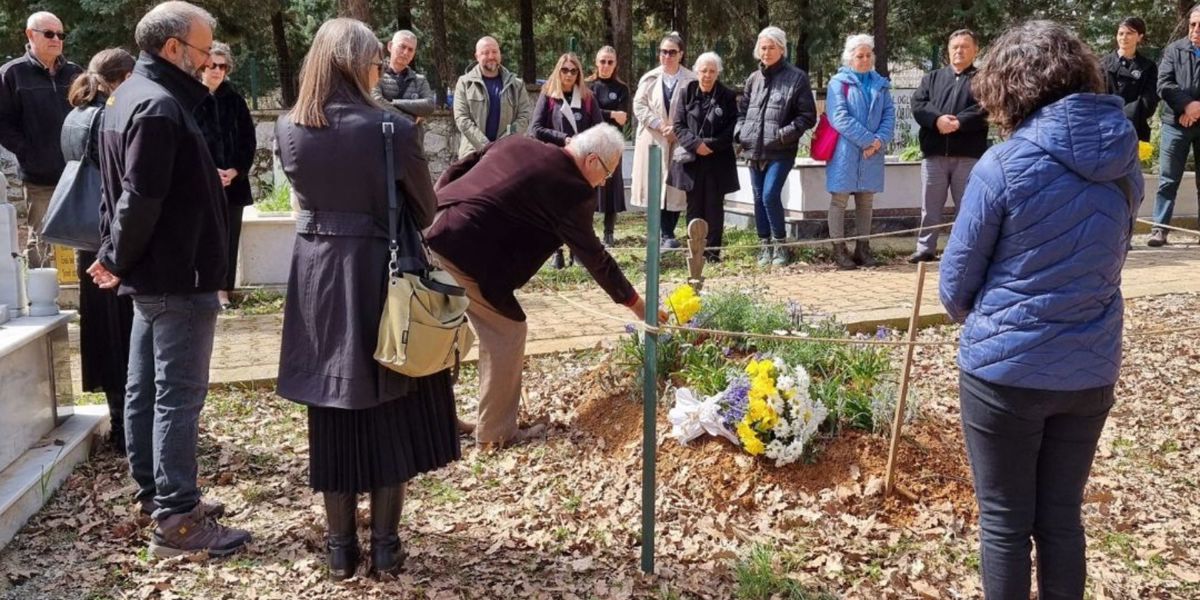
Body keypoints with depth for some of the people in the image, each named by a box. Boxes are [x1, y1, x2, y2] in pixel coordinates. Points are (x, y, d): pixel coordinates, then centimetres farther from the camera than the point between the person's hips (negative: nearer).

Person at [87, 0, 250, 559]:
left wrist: (115, 256, 12)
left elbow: (126, 191, 15)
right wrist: (119, 261, -12)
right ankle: (176, 518, -1)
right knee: (179, 393, -6)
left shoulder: (132, 94, 14)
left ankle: (156, 492, 27)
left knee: (145, 387, 15)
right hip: (177, 275, -10)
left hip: (152, 273, 10)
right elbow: (141, 199, -24)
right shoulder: (160, 106, -19)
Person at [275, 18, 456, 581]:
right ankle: (385, 547, 18)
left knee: (332, 418, 13)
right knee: (389, 416, 10)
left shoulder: (288, 128, -1)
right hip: (378, 276, -3)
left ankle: (341, 549, 22)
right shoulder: (391, 128, -13)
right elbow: (425, 209, -2)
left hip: (316, 277, 4)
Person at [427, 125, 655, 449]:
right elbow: (594, 257, 4)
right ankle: (497, 432, 17)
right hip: (463, 252, -9)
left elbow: (454, 172, 19)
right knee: (507, 332, 7)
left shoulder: (516, 143, 17)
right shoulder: (572, 189, -3)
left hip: (429, 232, 9)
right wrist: (635, 303, 14)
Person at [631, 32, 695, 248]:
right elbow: (639, 105, 2)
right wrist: (661, 125, -9)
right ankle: (665, 234, 6)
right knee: (655, 186, 0)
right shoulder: (649, 79, 7)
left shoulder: (691, 80, -2)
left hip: (680, 141, -2)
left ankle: (668, 233, 6)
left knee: (675, 187, -2)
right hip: (653, 140, 2)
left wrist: (677, 128, -14)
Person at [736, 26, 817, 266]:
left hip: (781, 151, -5)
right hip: (754, 149, 5)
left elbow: (807, 116, -3)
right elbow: (742, 110, 23)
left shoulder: (797, 78, -2)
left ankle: (780, 245, 1)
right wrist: (741, 132, 5)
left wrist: (785, 133, -14)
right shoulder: (754, 79, 13)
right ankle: (765, 245, 19)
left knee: (770, 195, -15)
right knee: (759, 198, 8)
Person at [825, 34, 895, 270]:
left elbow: (889, 114, 6)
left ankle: (863, 248, 15)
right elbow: (840, 117, -12)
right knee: (839, 200, -1)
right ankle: (839, 249, 4)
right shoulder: (839, 82, -2)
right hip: (844, 152, -4)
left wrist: (879, 140, -12)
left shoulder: (881, 84, 14)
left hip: (872, 153, 4)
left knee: (866, 201, 8)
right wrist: (868, 140, -15)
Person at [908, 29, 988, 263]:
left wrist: (958, 123, -20)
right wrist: (937, 119, -15)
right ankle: (925, 248, 14)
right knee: (930, 206, 7)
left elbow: (985, 109, -9)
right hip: (934, 153, 3)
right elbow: (918, 105, 2)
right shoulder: (932, 78, 16)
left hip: (969, 155, -2)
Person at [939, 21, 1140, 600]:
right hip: (1090, 370, 5)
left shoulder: (1003, 166, -17)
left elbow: (956, 283, -8)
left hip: (1006, 370, -5)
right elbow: (1103, 262, 13)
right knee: (1062, 514, 19)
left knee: (1004, 521, 10)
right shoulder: (1125, 166, 1)